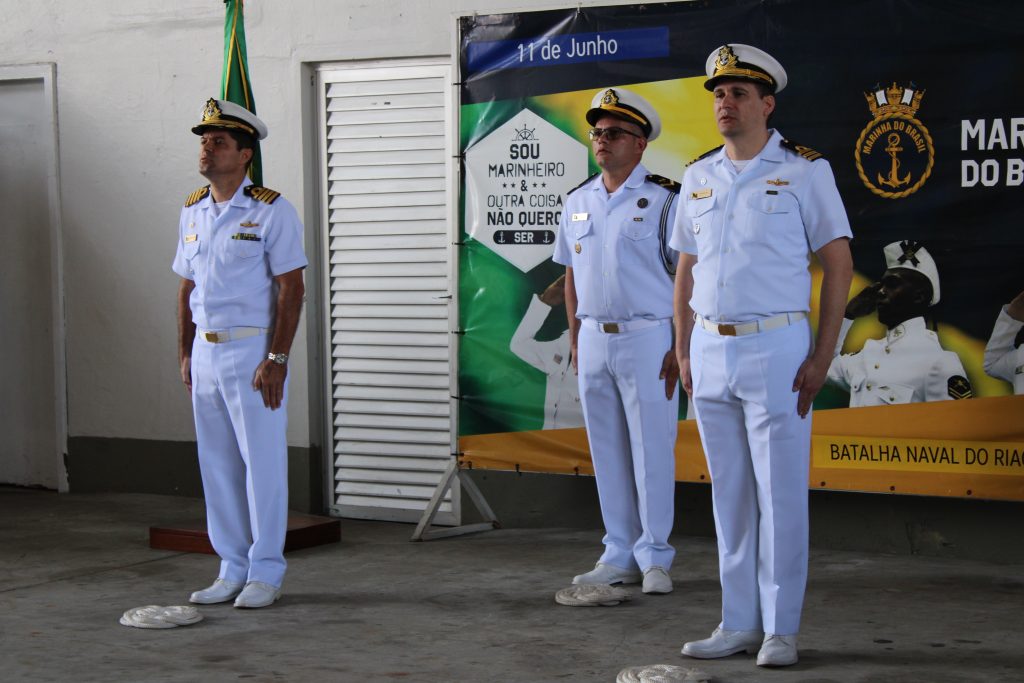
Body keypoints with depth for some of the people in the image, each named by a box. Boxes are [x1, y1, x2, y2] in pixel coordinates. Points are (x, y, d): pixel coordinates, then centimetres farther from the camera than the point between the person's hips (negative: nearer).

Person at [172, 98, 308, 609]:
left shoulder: (271, 211, -8)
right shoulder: (193, 211, 12)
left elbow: (291, 289, -12)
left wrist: (276, 359, -17)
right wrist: (185, 353, 12)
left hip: (252, 350, -7)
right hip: (205, 351, 7)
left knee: (263, 462, -2)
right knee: (216, 465, 10)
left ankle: (265, 572, 7)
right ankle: (232, 568, 20)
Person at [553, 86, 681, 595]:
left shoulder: (663, 199, -6)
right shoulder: (577, 201, 12)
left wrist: (680, 347, -11)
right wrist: (575, 341, 12)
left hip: (648, 338, -5)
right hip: (594, 339, 5)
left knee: (652, 450, -2)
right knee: (607, 453, 9)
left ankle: (655, 557, 7)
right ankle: (619, 555, 17)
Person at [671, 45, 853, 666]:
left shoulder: (804, 170, -4)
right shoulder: (699, 177, 11)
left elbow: (839, 265, -5)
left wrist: (822, 358, -12)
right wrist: (684, 354, 9)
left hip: (777, 348, -5)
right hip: (711, 352, 5)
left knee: (781, 493, -3)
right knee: (730, 494, 8)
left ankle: (782, 630, 4)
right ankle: (739, 623, 16)